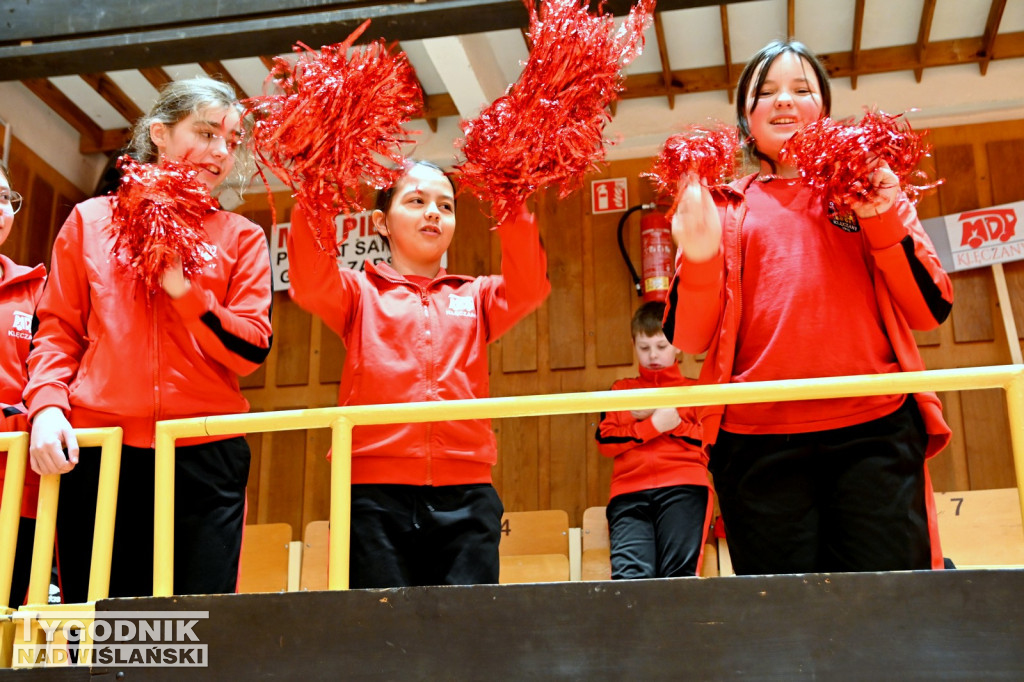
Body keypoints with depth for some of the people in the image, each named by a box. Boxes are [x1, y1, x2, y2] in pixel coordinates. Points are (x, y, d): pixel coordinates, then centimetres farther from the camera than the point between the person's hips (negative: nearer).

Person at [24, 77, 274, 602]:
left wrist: (186, 291, -10)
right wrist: (47, 404, -6)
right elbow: (57, 329, 11)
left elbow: (251, 351, 2)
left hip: (205, 457, 0)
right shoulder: (91, 220, 14)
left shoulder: (242, 238, 12)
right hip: (95, 452, 0)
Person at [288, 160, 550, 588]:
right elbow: (310, 284, -7)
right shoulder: (361, 293, 14)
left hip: (465, 493, 2)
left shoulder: (475, 297, 19)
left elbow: (528, 285, 0)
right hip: (376, 491, -1)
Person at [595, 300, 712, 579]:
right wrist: (653, 425, 0)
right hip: (630, 491, 1)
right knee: (629, 575, -24)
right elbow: (605, 441, 10)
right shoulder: (622, 390, 27)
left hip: (684, 486, -1)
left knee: (679, 572, -22)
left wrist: (674, 423, -1)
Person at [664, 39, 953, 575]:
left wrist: (884, 223, -6)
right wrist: (699, 258, -12)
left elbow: (929, 311, 8)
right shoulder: (723, 205, 15)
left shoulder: (870, 189, 18)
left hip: (874, 430, 1)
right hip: (759, 442, 0)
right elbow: (689, 338, 6)